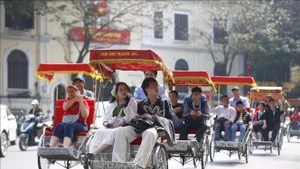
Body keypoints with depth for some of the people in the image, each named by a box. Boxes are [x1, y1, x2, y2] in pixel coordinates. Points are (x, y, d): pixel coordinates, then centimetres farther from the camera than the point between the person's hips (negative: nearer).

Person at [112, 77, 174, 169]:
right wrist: (135, 118, 0)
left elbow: (169, 121, 1)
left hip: (156, 128, -4)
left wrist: (153, 118, -12)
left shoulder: (165, 103, 12)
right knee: (121, 131, -24)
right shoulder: (141, 104, 22)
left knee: (150, 133, -42)